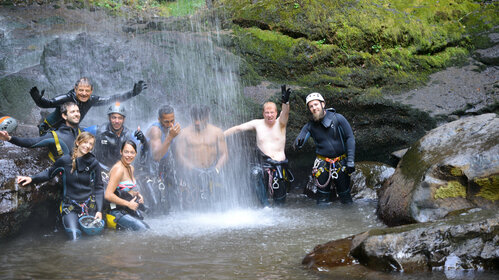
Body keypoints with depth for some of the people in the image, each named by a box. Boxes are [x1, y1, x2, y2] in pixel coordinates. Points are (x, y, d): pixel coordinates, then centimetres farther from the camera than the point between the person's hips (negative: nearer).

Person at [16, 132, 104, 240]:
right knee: (75, 238, -16)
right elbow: (49, 173, 10)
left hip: (89, 206, 2)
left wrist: (99, 210, -4)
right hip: (70, 207, -2)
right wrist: (31, 179, -5)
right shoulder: (65, 160, -3)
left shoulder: (93, 163, 0)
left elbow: (99, 188, 3)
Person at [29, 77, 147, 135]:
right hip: (50, 131, -6)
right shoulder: (66, 99, -28)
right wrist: (38, 99, -58)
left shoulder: (91, 101, -14)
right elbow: (47, 103, -35)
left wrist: (133, 93, -10)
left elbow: (111, 99, -8)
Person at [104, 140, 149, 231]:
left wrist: (137, 194, 6)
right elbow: (108, 195, -24)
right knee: (143, 228, -23)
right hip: (118, 212, -9)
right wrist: (128, 204, -17)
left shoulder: (131, 168, 10)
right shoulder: (118, 169, -17)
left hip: (130, 210, 9)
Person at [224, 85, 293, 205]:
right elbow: (239, 128, 7)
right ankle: (265, 204, -23)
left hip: (280, 163, -1)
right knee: (256, 173, -33)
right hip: (264, 163, 1)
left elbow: (285, 113, -22)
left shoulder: (280, 123, -1)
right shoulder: (258, 124, 4)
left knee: (280, 201, -1)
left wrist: (285, 102, -44)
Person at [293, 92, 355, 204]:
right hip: (323, 165, 1)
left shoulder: (338, 119, -8)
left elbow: (350, 138, -7)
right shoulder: (310, 126, -1)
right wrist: (298, 143, -39)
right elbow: (300, 138, -12)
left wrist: (350, 161, -12)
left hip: (341, 164, -1)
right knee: (322, 197, 2)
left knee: (345, 195, 4)